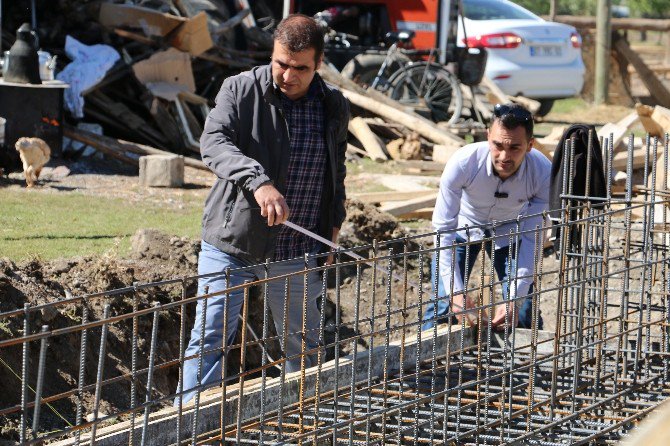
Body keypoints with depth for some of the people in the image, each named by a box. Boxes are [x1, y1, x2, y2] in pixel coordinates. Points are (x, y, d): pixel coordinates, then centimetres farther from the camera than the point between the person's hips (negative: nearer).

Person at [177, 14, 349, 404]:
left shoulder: (335, 108, 5)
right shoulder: (241, 90, -8)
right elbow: (214, 142, -25)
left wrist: (334, 225, 12)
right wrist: (258, 182, -40)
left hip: (297, 254, 4)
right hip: (232, 243, -3)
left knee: (304, 346, 14)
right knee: (209, 340, -4)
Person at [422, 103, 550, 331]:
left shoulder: (543, 174, -33)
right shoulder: (463, 163, -37)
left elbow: (532, 239, -27)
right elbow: (443, 228, -32)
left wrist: (515, 299, -36)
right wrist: (455, 292, -40)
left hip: (510, 232, 1)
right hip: (464, 226, -1)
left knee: (525, 315, -6)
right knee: (442, 306, -12)